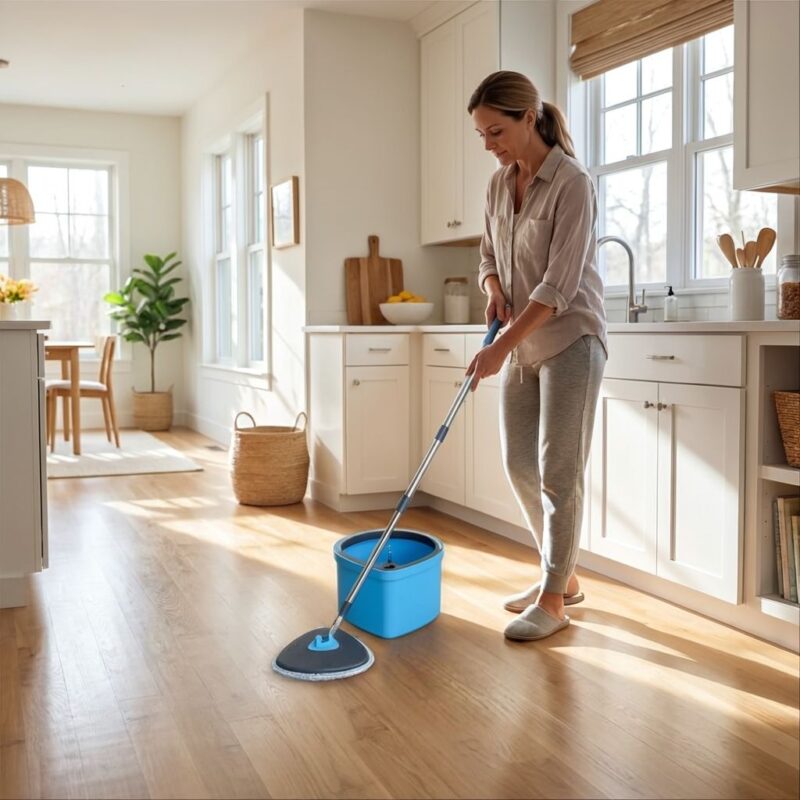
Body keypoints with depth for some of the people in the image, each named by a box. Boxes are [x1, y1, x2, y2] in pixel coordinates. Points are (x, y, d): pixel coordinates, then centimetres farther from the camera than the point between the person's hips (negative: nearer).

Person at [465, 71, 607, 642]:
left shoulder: (572, 184, -17)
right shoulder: (500, 184, 7)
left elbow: (560, 284, -22)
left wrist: (500, 347, -23)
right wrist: (494, 290, -4)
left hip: (569, 341, -8)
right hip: (522, 344, 8)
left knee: (559, 471, -4)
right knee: (519, 465, 10)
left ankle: (554, 599, 9)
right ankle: (561, 575, 26)